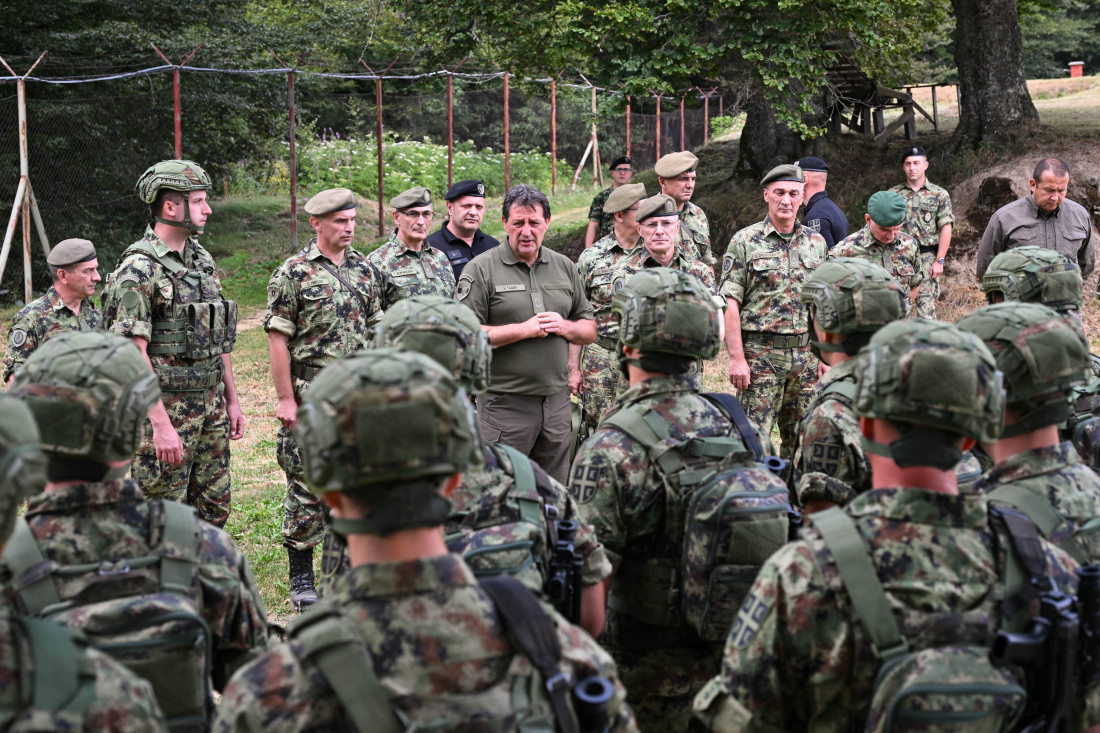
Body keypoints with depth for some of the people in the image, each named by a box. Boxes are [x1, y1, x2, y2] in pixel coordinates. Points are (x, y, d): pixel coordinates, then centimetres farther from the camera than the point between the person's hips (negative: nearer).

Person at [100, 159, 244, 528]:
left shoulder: (202, 259, 11)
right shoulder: (139, 269, -14)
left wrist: (232, 399, 15)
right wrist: (161, 424, -23)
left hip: (210, 403, 8)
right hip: (166, 405, -8)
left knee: (214, 509, 13)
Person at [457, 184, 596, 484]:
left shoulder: (565, 267, 12)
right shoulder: (481, 269, -4)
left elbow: (590, 330, 17)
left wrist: (564, 327, -6)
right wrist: (524, 330, -15)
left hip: (557, 400, 5)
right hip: (505, 401, -5)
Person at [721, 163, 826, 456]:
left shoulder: (816, 242, 11)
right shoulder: (745, 242, -3)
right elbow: (730, 303, -7)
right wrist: (736, 358, -13)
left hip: (805, 353, 4)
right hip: (760, 354, -4)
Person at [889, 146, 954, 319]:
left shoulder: (939, 194, 5)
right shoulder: (893, 194, 10)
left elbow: (945, 229, 1)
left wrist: (939, 261, -7)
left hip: (927, 257, -2)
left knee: (926, 307, -6)